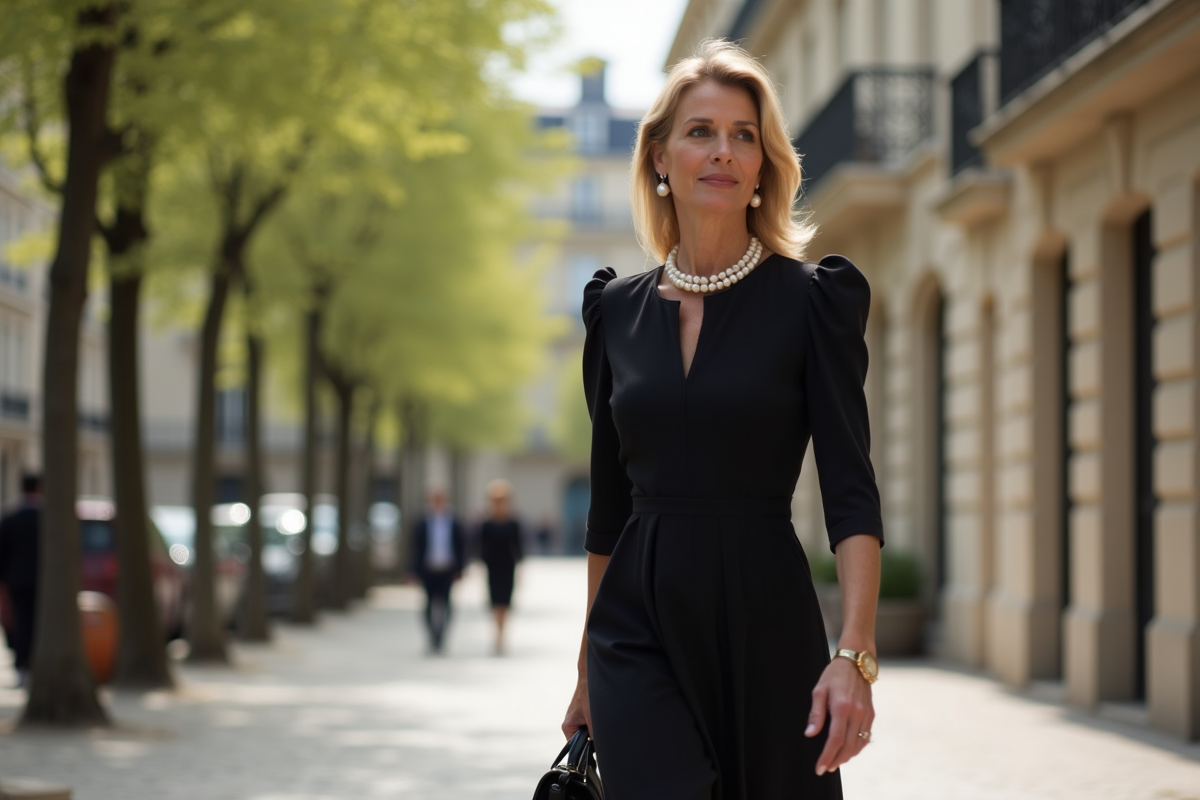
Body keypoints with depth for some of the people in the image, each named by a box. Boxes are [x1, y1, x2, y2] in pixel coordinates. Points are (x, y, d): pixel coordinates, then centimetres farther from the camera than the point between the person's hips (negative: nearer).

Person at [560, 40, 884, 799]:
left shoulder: (812, 298, -2)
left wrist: (855, 653, -21)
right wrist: (589, 666, 15)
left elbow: (851, 488, -9)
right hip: (640, 628, 2)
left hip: (766, 625, -2)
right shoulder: (617, 309, 8)